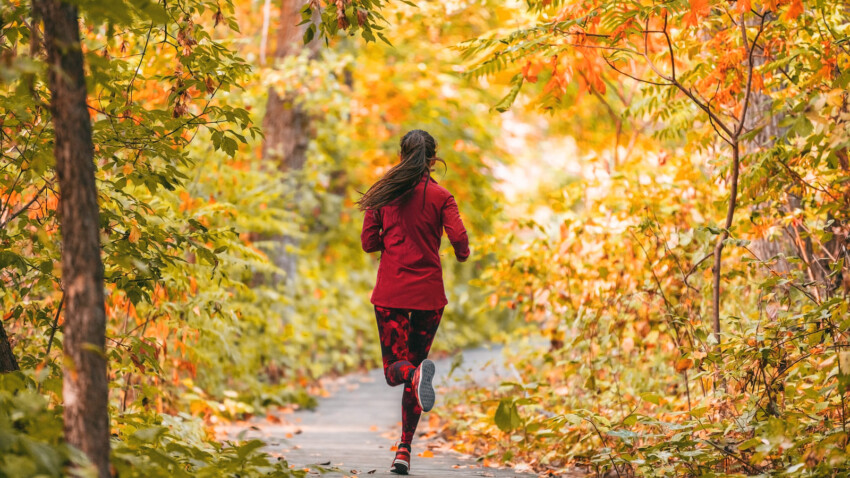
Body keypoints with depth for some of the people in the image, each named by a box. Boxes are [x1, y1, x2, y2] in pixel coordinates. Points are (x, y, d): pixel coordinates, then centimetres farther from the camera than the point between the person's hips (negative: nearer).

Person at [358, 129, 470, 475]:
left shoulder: (383, 193, 2)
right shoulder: (440, 197, -2)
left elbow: (369, 242, 2)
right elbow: (459, 240, -12)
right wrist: (462, 255, 11)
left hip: (390, 292, 0)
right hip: (428, 293, 0)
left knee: (395, 370, 7)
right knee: (414, 361, 13)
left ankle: (415, 374, -32)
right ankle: (404, 450, 5)